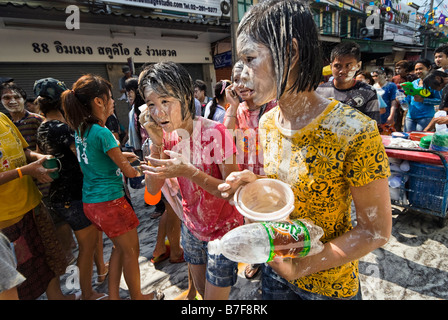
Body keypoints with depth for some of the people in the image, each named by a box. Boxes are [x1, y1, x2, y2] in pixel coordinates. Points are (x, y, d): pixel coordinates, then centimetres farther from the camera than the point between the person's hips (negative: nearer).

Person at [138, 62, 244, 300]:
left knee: (213, 296, 14)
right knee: (201, 290, 27)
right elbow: (153, 189, -8)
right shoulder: (169, 136, -6)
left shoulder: (215, 133, -26)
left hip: (222, 231, -5)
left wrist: (187, 171, -37)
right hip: (192, 228, 6)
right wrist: (156, 144, -20)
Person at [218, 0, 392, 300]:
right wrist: (254, 181, -14)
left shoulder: (354, 132, -27)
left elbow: (376, 230, -18)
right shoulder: (267, 123, -8)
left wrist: (301, 267, -23)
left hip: (329, 285, -4)